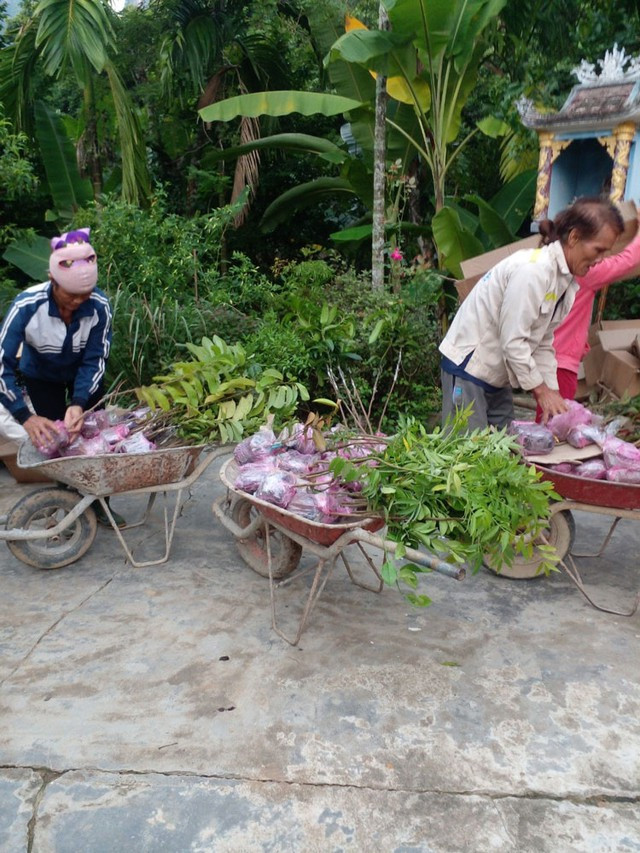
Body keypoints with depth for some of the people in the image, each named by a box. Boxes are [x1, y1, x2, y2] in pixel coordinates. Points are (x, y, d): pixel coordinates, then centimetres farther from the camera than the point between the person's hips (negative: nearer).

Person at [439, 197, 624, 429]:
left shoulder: (567, 280, 7)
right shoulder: (534, 270, -22)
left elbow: (544, 343, 10)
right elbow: (512, 340, -22)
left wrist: (552, 392, 2)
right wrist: (540, 389, -12)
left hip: (498, 376, 9)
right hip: (468, 365, -9)